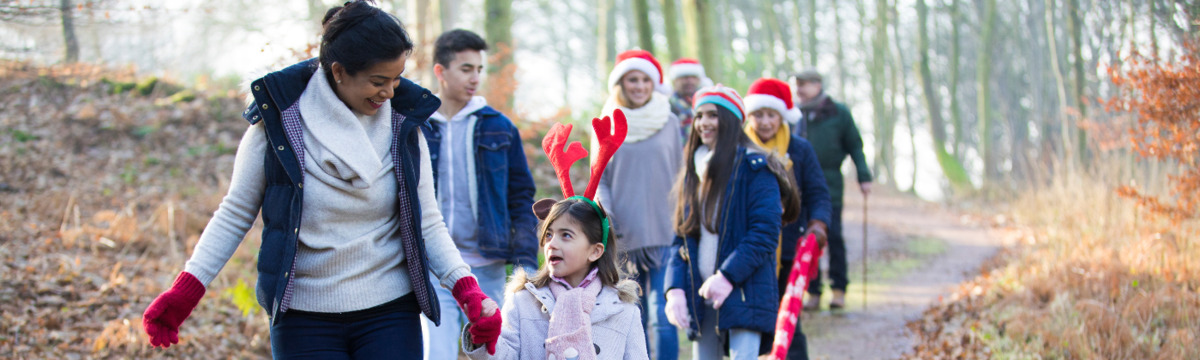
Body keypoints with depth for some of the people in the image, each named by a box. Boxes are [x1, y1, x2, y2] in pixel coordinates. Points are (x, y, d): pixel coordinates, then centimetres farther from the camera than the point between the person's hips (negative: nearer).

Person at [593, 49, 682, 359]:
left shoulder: (669, 122, 7)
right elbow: (599, 182, 10)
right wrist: (607, 225, -5)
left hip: (662, 235, -1)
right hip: (623, 239, 1)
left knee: (663, 318, -12)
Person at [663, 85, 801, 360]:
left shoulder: (754, 168, -5)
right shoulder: (692, 171, 15)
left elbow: (765, 232, -12)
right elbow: (681, 238, 13)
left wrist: (728, 275, -19)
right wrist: (675, 289, 0)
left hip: (744, 293, -6)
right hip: (700, 297, 6)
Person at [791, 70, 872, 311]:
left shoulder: (839, 113, 3)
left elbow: (855, 146, 7)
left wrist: (863, 176, 1)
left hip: (829, 184, -3)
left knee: (833, 235, -6)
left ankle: (839, 290, 4)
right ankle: (813, 293, 8)